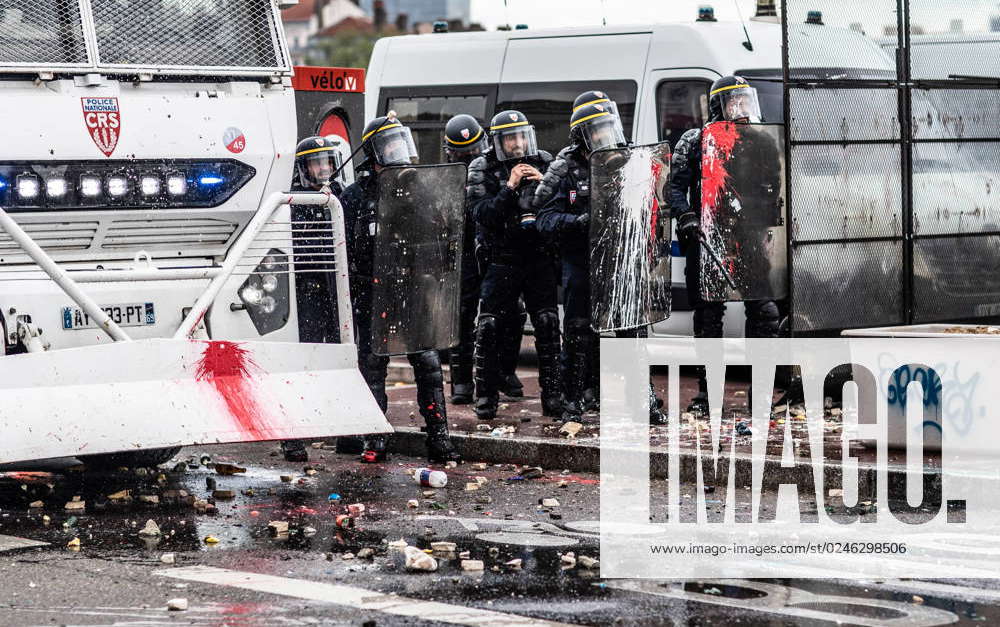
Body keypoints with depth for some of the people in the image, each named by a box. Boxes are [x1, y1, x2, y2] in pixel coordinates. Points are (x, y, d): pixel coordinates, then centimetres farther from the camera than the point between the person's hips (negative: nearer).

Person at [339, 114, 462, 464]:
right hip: (372, 298, -2)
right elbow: (342, 251, -1)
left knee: (428, 363, -3)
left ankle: (438, 438, 2)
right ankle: (375, 440, 11)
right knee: (373, 367, 4)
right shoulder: (355, 197, -1)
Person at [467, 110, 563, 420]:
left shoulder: (544, 162, 6)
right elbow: (482, 215, -13)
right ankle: (486, 396, 4)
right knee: (488, 326, -5)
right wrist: (510, 186, -21)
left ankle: (552, 394, 3)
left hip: (540, 258, 1)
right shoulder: (482, 169, -1)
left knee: (548, 324, -3)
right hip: (503, 259, -1)